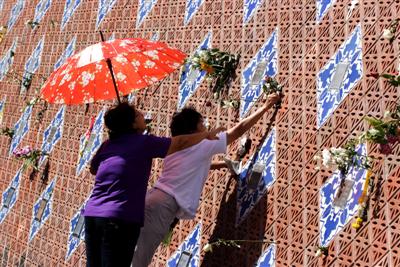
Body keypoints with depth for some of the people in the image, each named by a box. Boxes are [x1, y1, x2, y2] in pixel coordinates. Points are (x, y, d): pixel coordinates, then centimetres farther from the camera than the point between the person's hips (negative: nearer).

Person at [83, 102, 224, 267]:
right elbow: (181, 142, 6)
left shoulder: (107, 145, 13)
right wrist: (207, 134, 21)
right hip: (120, 218, -6)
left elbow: (93, 169, 31)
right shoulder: (144, 143, -3)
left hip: (92, 215, 7)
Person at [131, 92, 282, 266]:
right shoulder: (202, 145, -4)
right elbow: (239, 130, 2)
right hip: (163, 204, -8)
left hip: (153, 198, 8)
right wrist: (266, 107, 12)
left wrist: (224, 164, 42)